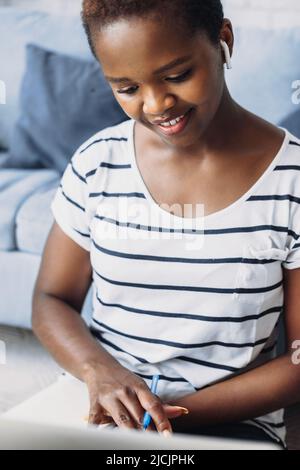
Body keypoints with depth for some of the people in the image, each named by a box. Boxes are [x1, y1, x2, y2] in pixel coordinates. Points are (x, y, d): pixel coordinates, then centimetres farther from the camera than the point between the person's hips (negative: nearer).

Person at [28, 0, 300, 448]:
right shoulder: (96, 164, -2)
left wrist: (177, 411, -16)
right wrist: (99, 371, -15)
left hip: (231, 420, -1)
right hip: (96, 407, 2)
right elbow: (52, 300, 6)